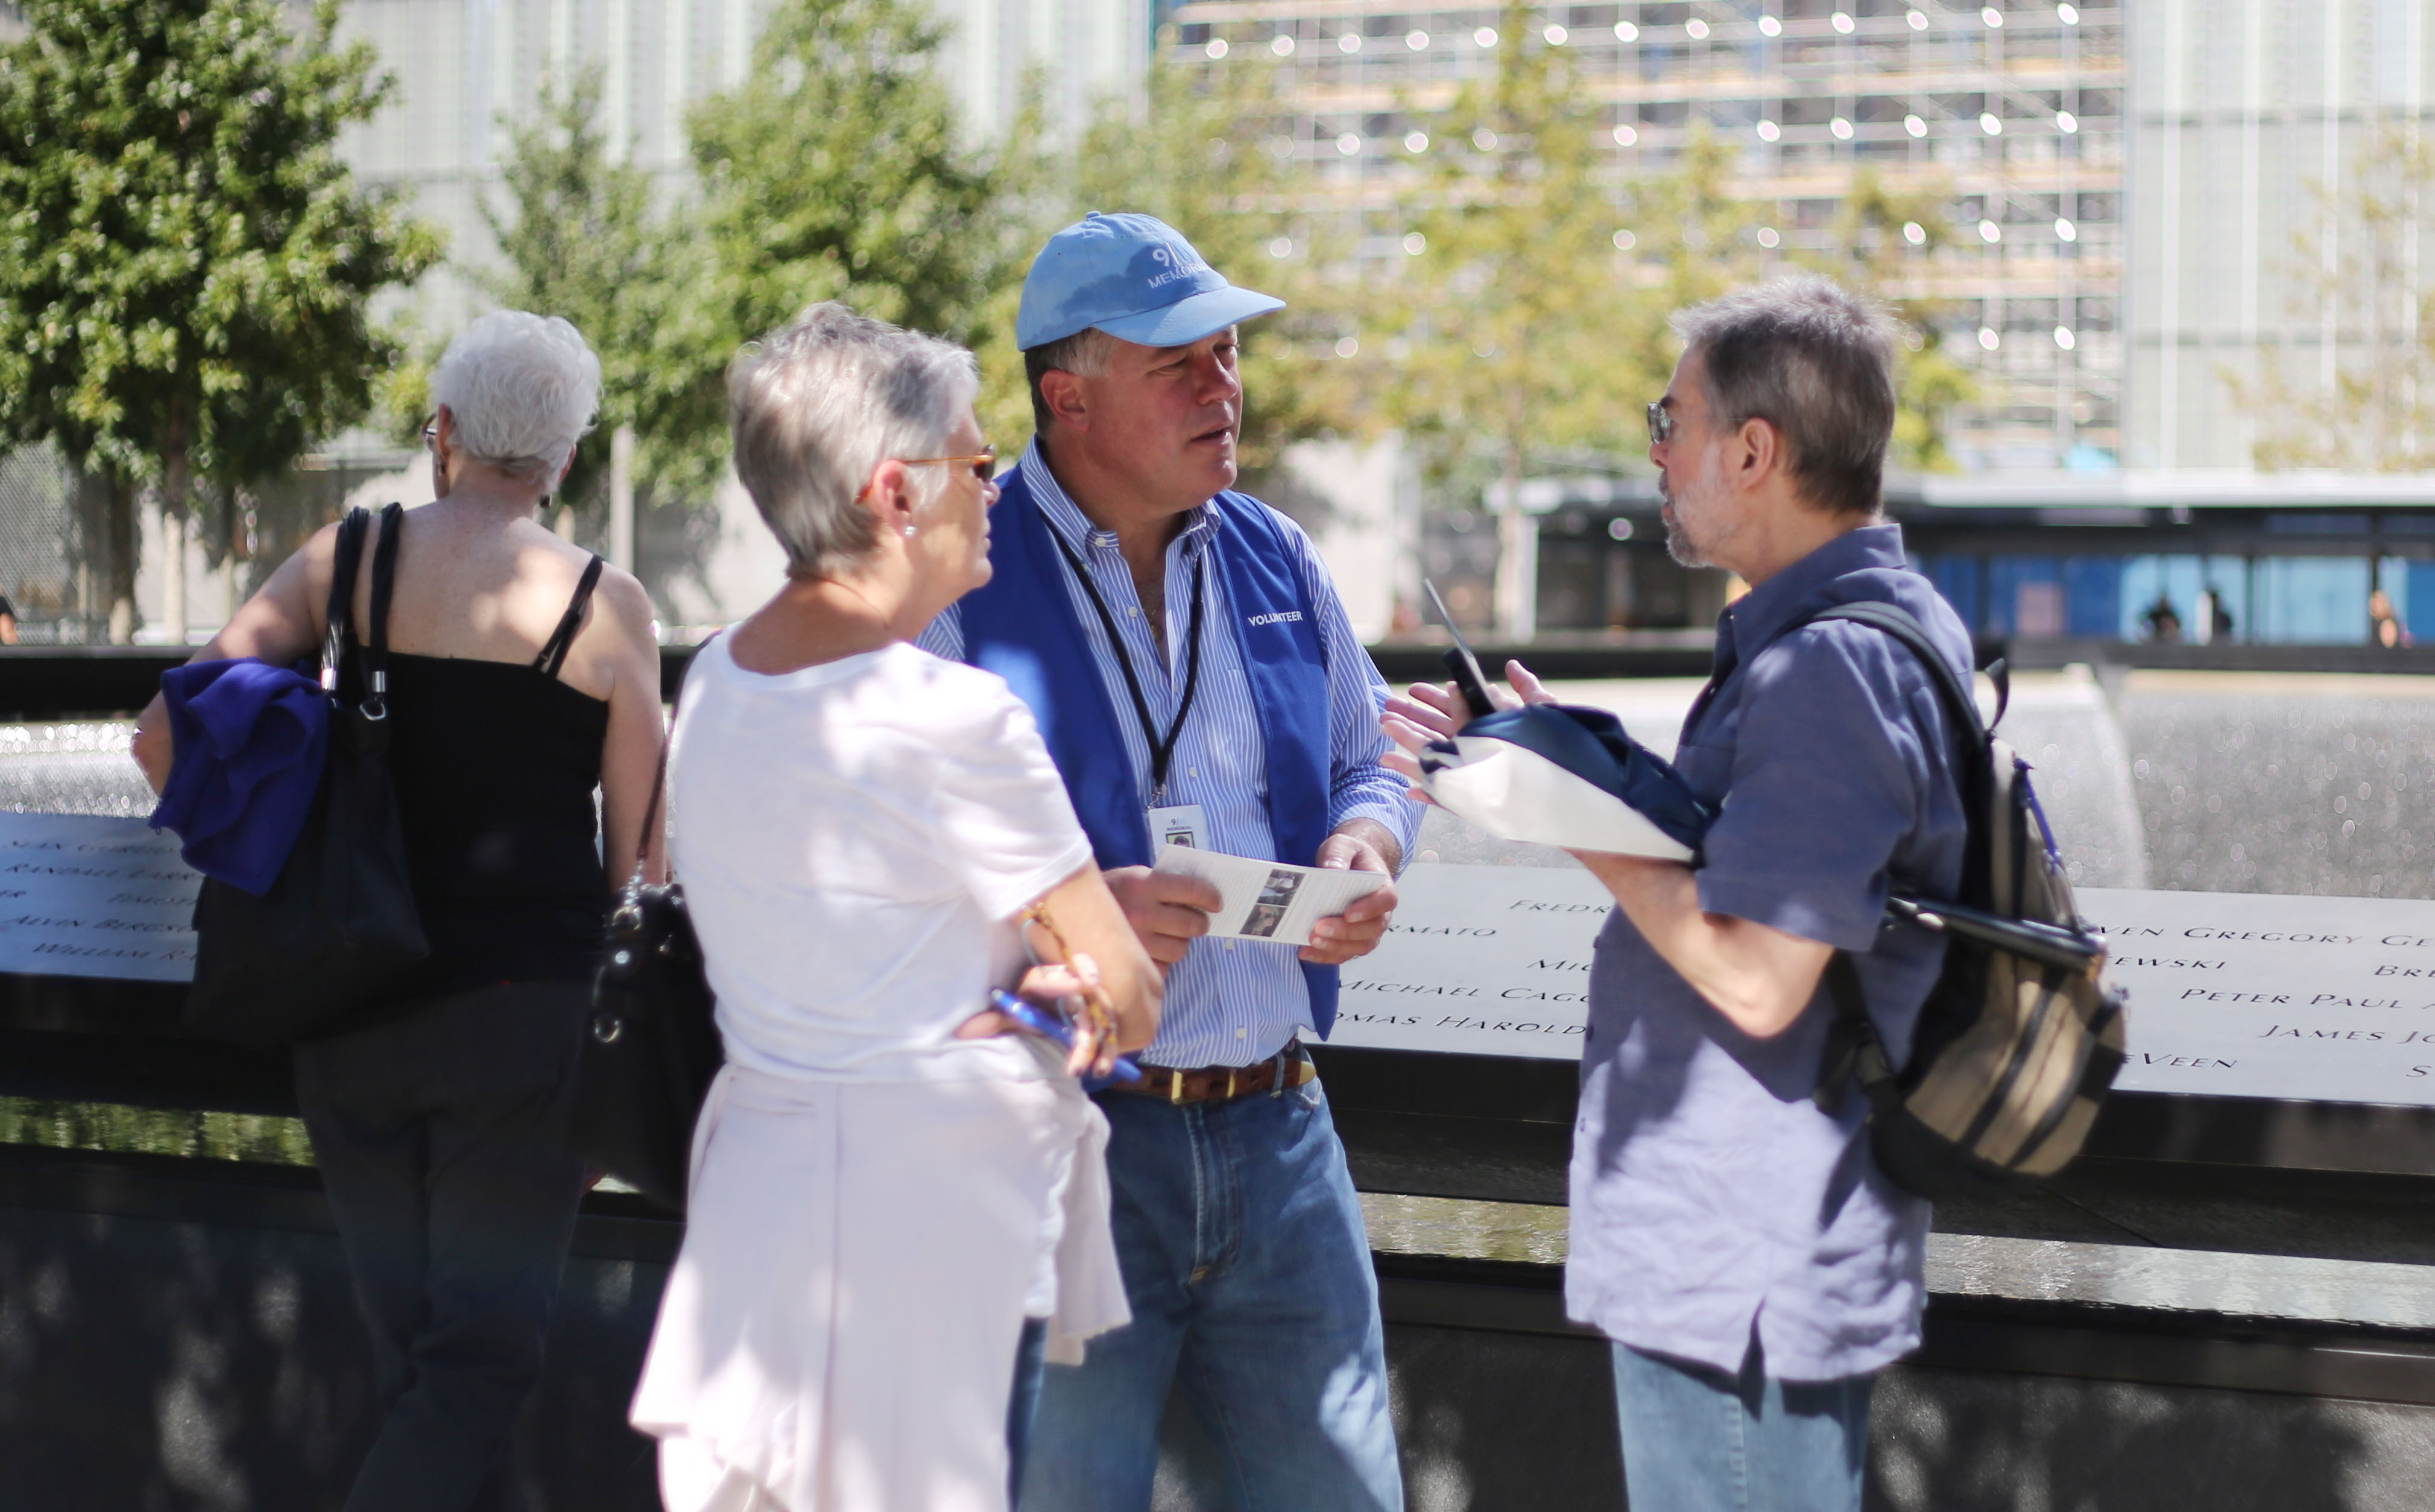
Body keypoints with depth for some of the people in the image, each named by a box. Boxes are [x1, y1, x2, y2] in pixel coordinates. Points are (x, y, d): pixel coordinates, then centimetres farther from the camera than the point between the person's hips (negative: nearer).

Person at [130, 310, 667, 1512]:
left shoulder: (347, 560, 2)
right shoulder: (605, 605, -5)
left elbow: (164, 736, 0)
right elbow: (639, 849, -2)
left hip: (353, 997, 4)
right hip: (521, 1005, -3)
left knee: (408, 1354, 14)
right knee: (482, 1356, 0)